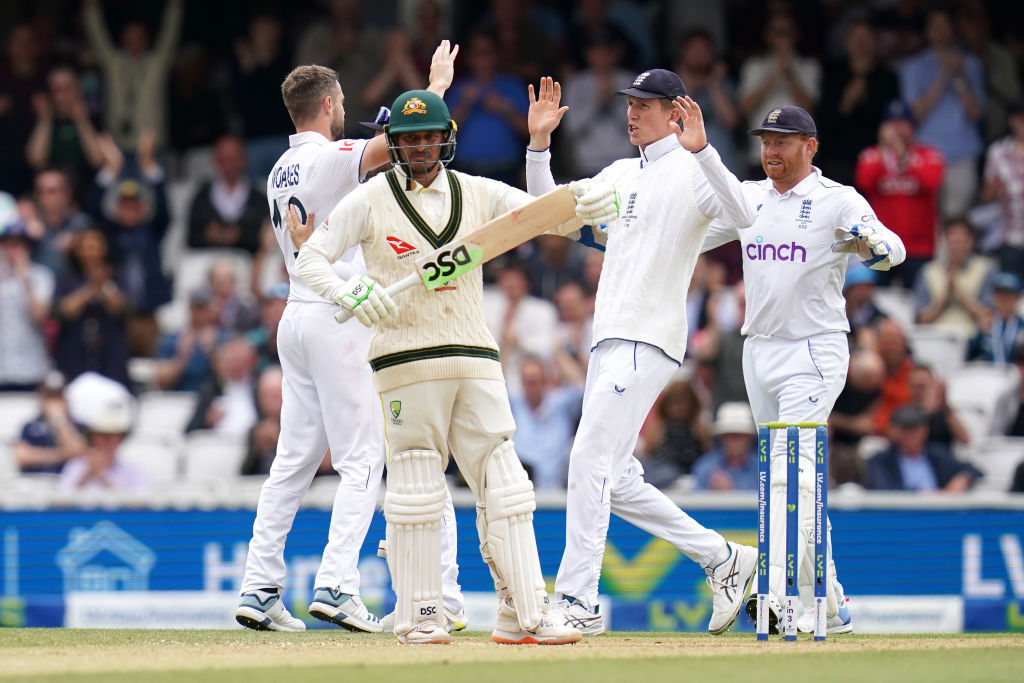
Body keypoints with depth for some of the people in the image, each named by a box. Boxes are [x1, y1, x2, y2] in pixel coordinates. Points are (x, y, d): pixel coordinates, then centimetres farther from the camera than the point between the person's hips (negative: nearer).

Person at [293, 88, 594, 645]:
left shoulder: (477, 195, 12)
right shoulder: (370, 200, 2)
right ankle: (417, 616, 5)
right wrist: (347, 294, -22)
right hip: (406, 362, -3)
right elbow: (309, 258, -1)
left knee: (504, 486, -1)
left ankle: (525, 614, 0)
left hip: (475, 361, 3)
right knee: (415, 489, -2)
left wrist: (585, 204, -17)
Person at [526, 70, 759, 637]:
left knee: (590, 459, -16)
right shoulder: (621, 175, 21)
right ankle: (720, 558, 19)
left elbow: (745, 218, -24)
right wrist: (539, 143, 8)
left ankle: (577, 602, -16)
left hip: (647, 343, -9)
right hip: (609, 340, 9)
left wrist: (700, 150, -34)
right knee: (615, 480, 10)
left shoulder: (694, 172, -5)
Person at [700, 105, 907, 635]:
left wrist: (872, 245, -44)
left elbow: (893, 248, -21)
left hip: (815, 349, -7)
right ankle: (828, 604, 16)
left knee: (791, 471, -18)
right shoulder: (749, 198, 11)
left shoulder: (839, 201, -7)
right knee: (788, 474, 9)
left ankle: (777, 594, -25)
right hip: (758, 350, 7)